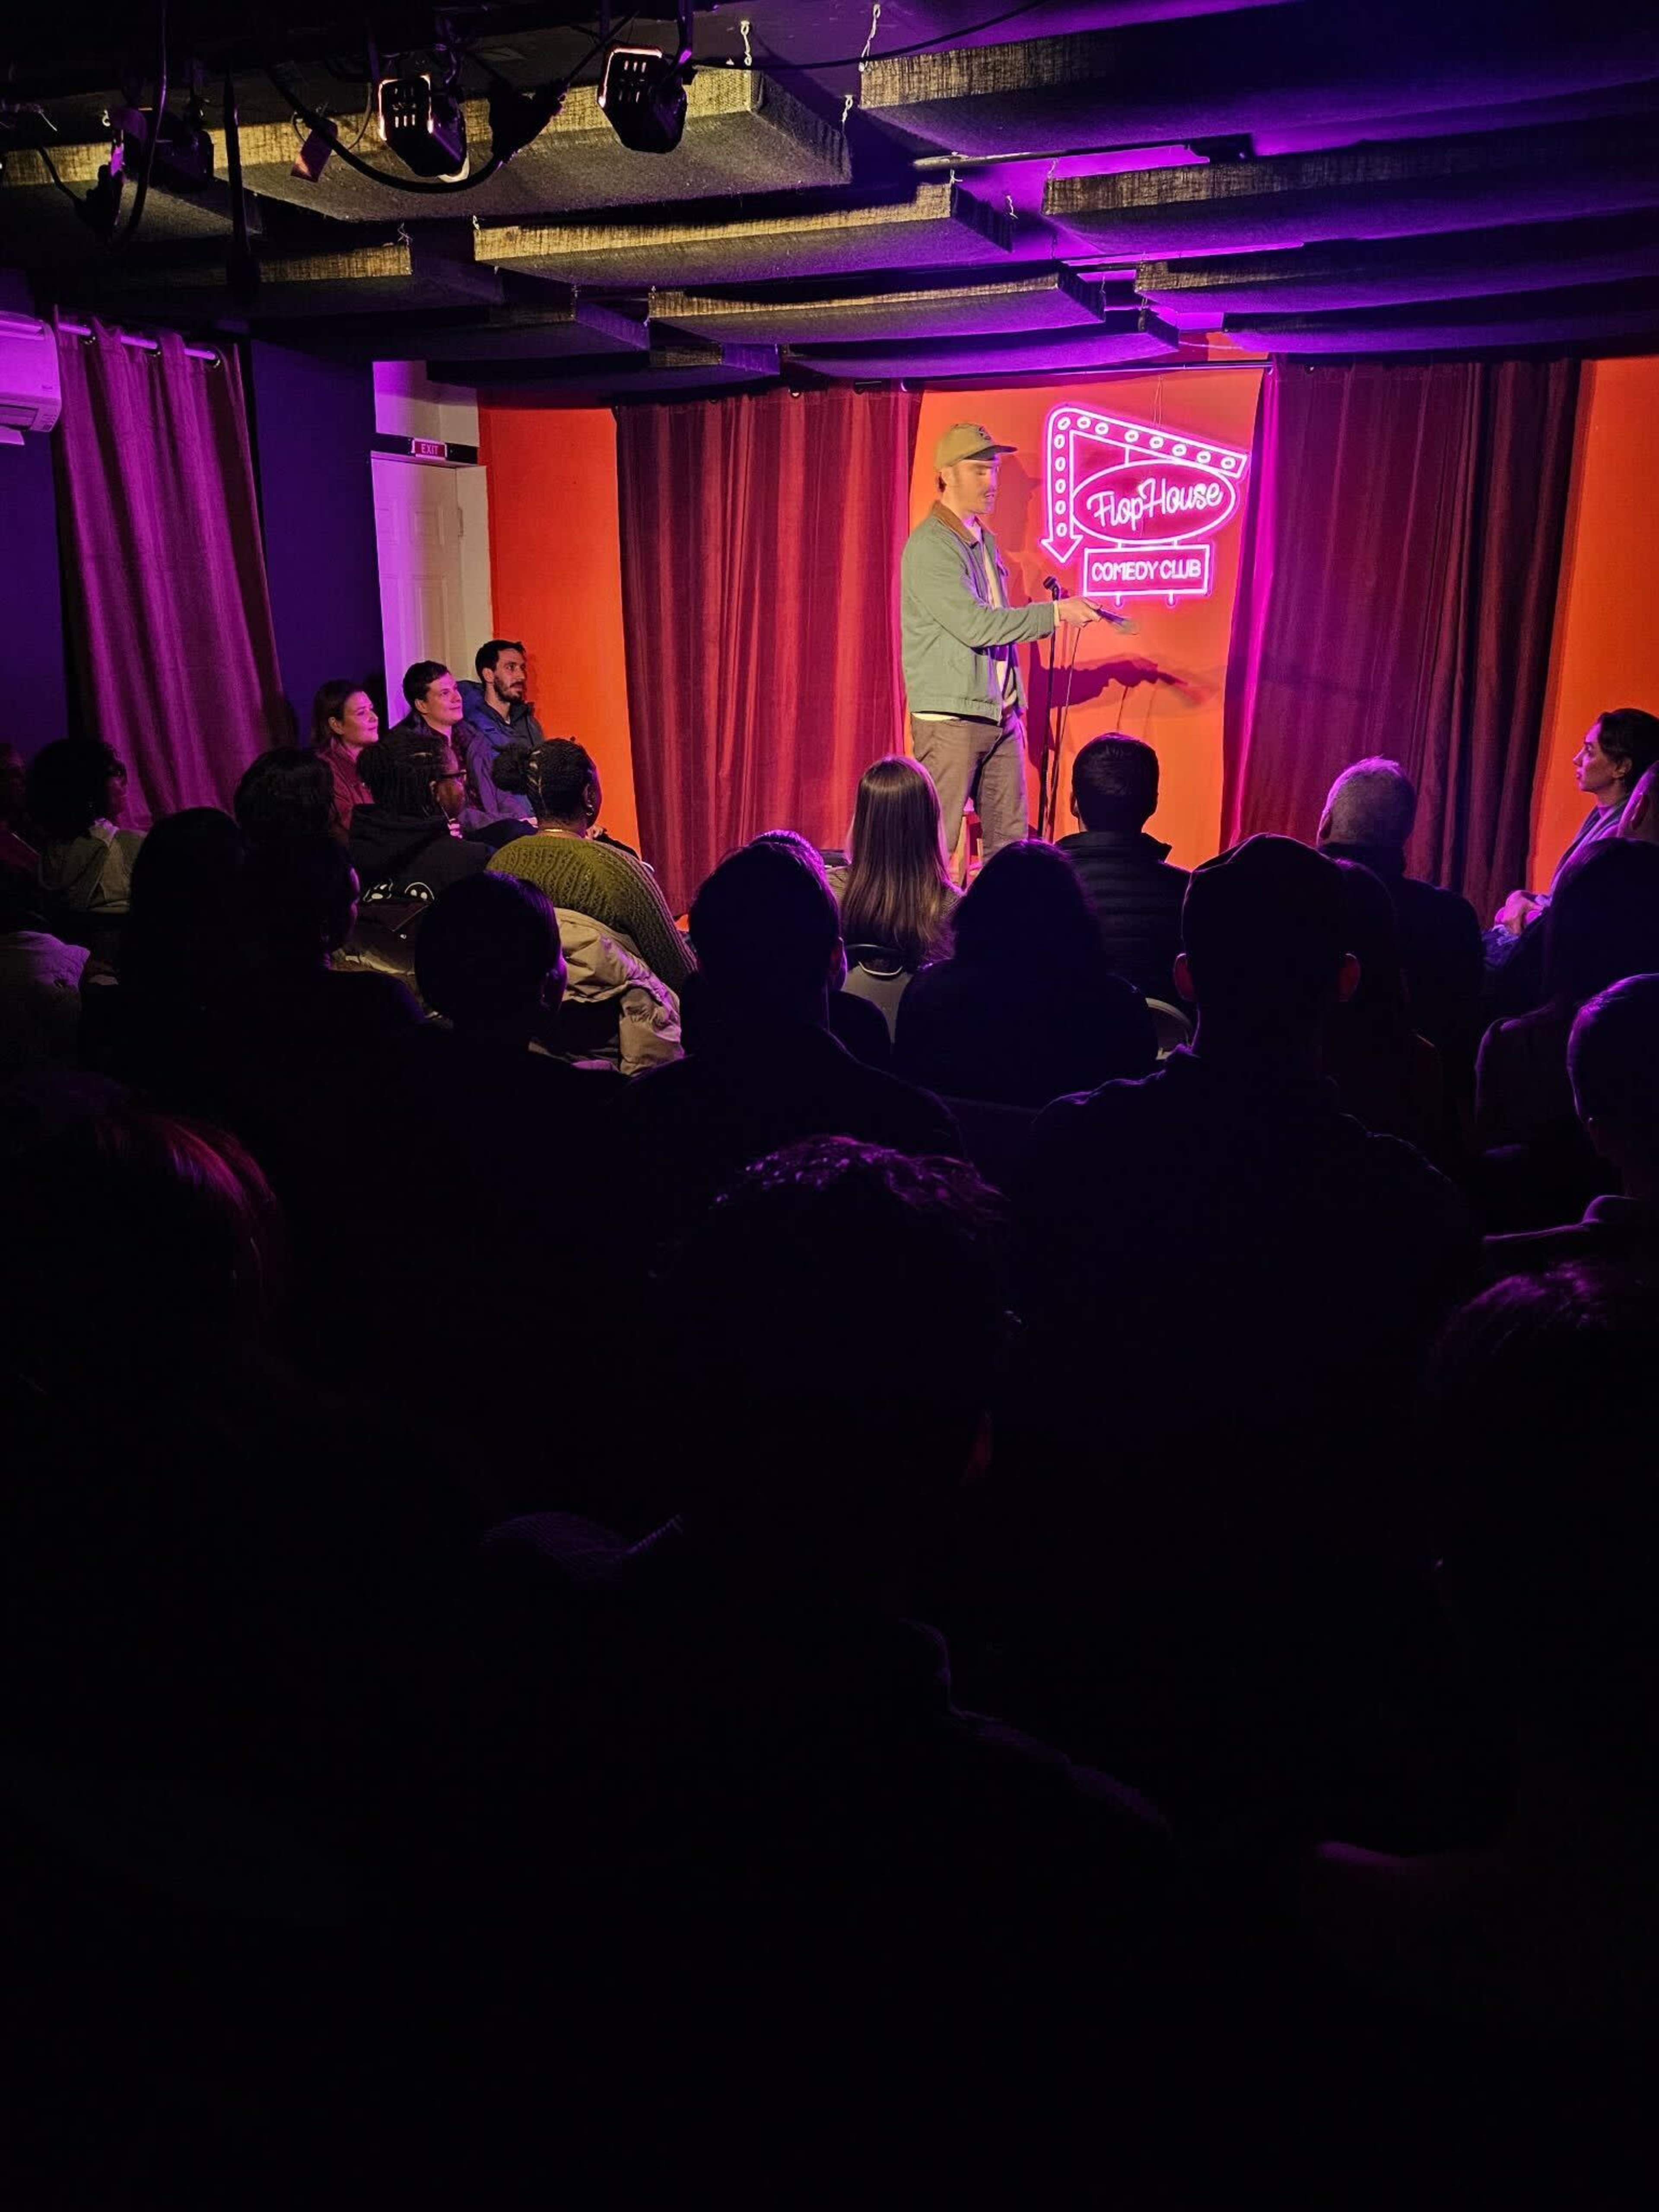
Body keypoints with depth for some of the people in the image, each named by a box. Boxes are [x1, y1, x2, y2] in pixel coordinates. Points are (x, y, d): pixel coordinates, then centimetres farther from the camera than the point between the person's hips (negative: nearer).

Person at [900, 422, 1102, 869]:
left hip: (1000, 716, 8)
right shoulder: (930, 546, -11)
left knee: (1009, 842, 6)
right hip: (951, 719, -8)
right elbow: (973, 625, -20)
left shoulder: (984, 540, 16)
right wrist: (1054, 613, -18)